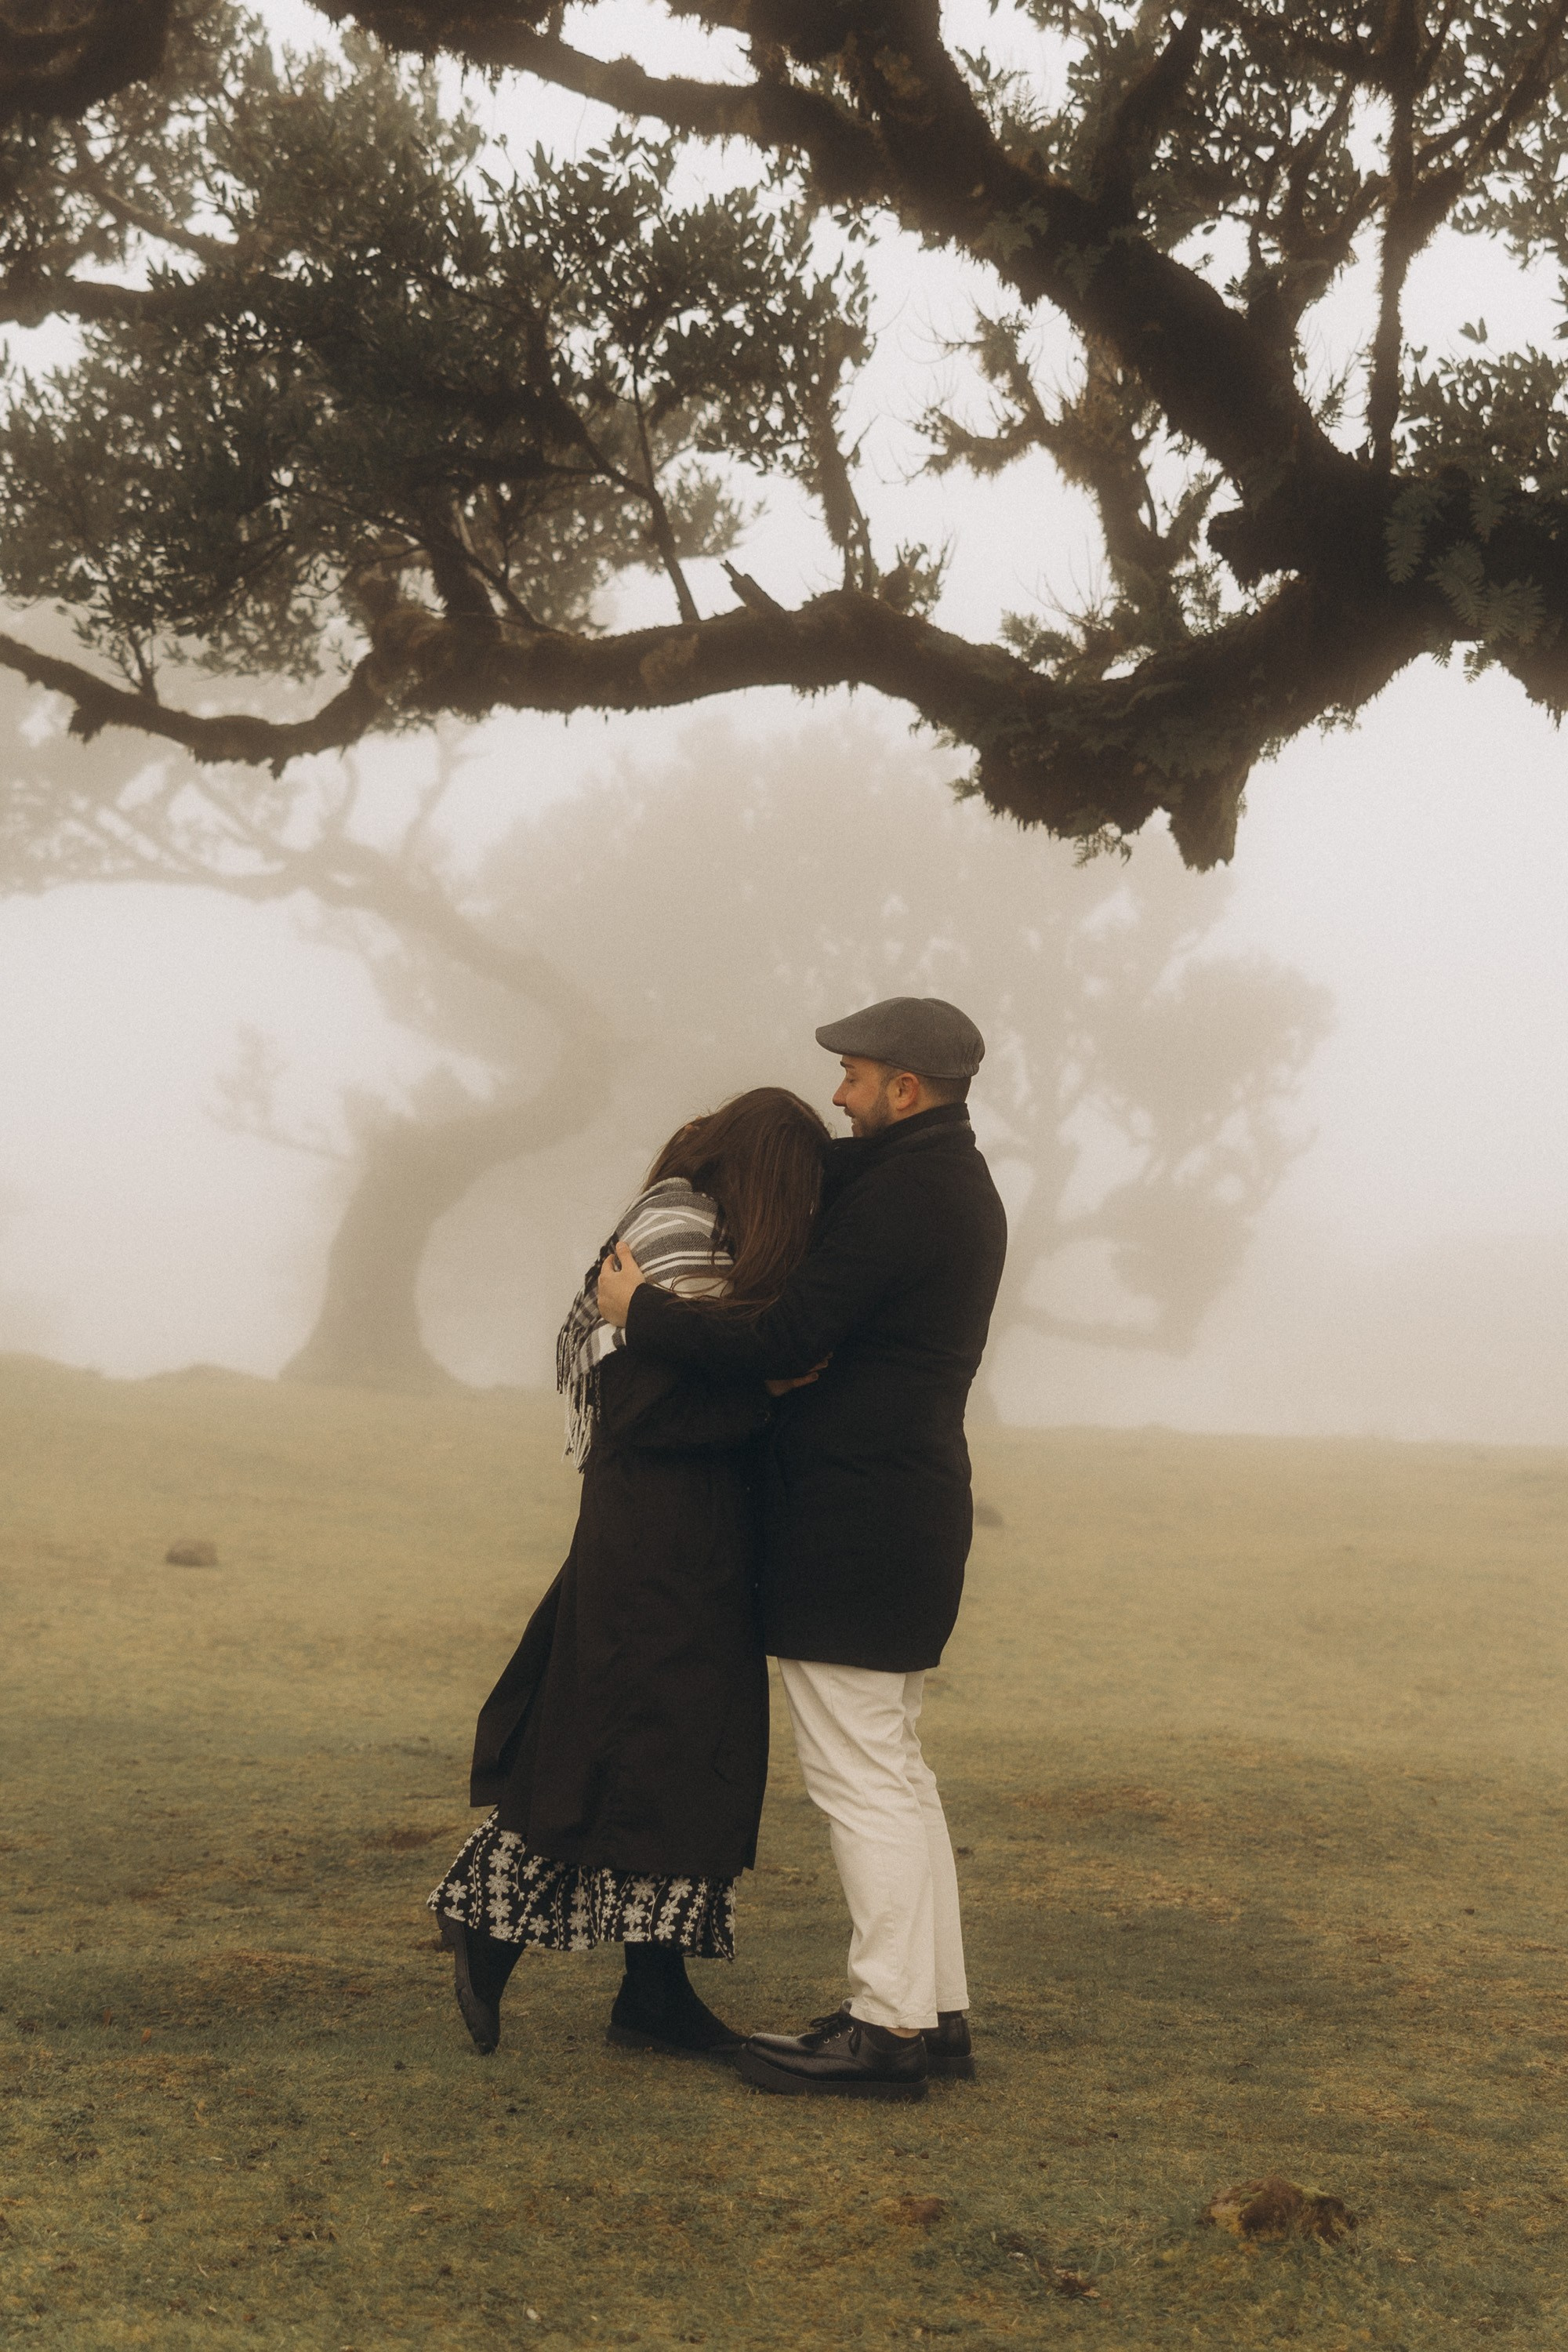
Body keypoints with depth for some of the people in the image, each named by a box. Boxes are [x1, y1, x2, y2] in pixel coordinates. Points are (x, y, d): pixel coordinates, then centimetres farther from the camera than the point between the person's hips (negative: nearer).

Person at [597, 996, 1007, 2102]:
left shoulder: (899, 1192, -17)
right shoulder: (961, 1185, 15)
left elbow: (789, 1339, -21)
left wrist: (640, 1312, -9)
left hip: (858, 1514, -10)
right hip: (913, 1504, 10)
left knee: (860, 1776, -6)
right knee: (893, 1771, 15)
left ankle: (889, 2026, -3)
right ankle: (936, 2010, 18)